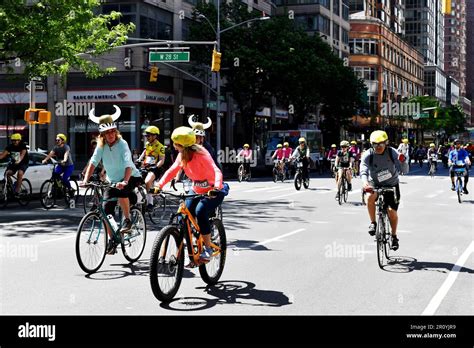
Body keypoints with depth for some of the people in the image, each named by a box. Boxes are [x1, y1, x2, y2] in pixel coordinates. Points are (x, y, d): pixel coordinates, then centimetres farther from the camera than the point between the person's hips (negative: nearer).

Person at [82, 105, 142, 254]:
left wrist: (124, 181, -47)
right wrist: (86, 179, -30)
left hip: (132, 178, -5)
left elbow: (128, 164, -32)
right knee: (106, 210, -5)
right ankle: (112, 240, 9)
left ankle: (127, 220, -14)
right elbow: (93, 162, -15)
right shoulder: (101, 146, -7)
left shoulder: (122, 144, -20)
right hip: (113, 181, 5)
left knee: (122, 192, -37)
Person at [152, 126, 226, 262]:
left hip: (213, 192, -7)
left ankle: (208, 250, -15)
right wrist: (159, 185, -20)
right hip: (196, 190, 7)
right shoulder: (182, 155, -5)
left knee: (200, 212, -29)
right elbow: (172, 170, -6)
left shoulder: (201, 154, -26)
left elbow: (216, 171, -36)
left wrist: (216, 187, -54)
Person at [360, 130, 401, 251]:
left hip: (391, 185, 0)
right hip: (375, 185, 0)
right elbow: (363, 170, -30)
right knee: (370, 197, -33)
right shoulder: (368, 155, -15)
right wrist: (364, 182, -48)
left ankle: (394, 236, 15)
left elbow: (403, 169, -18)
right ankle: (373, 223, -14)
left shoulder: (392, 153, -13)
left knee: (392, 211, -9)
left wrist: (403, 161, -41)